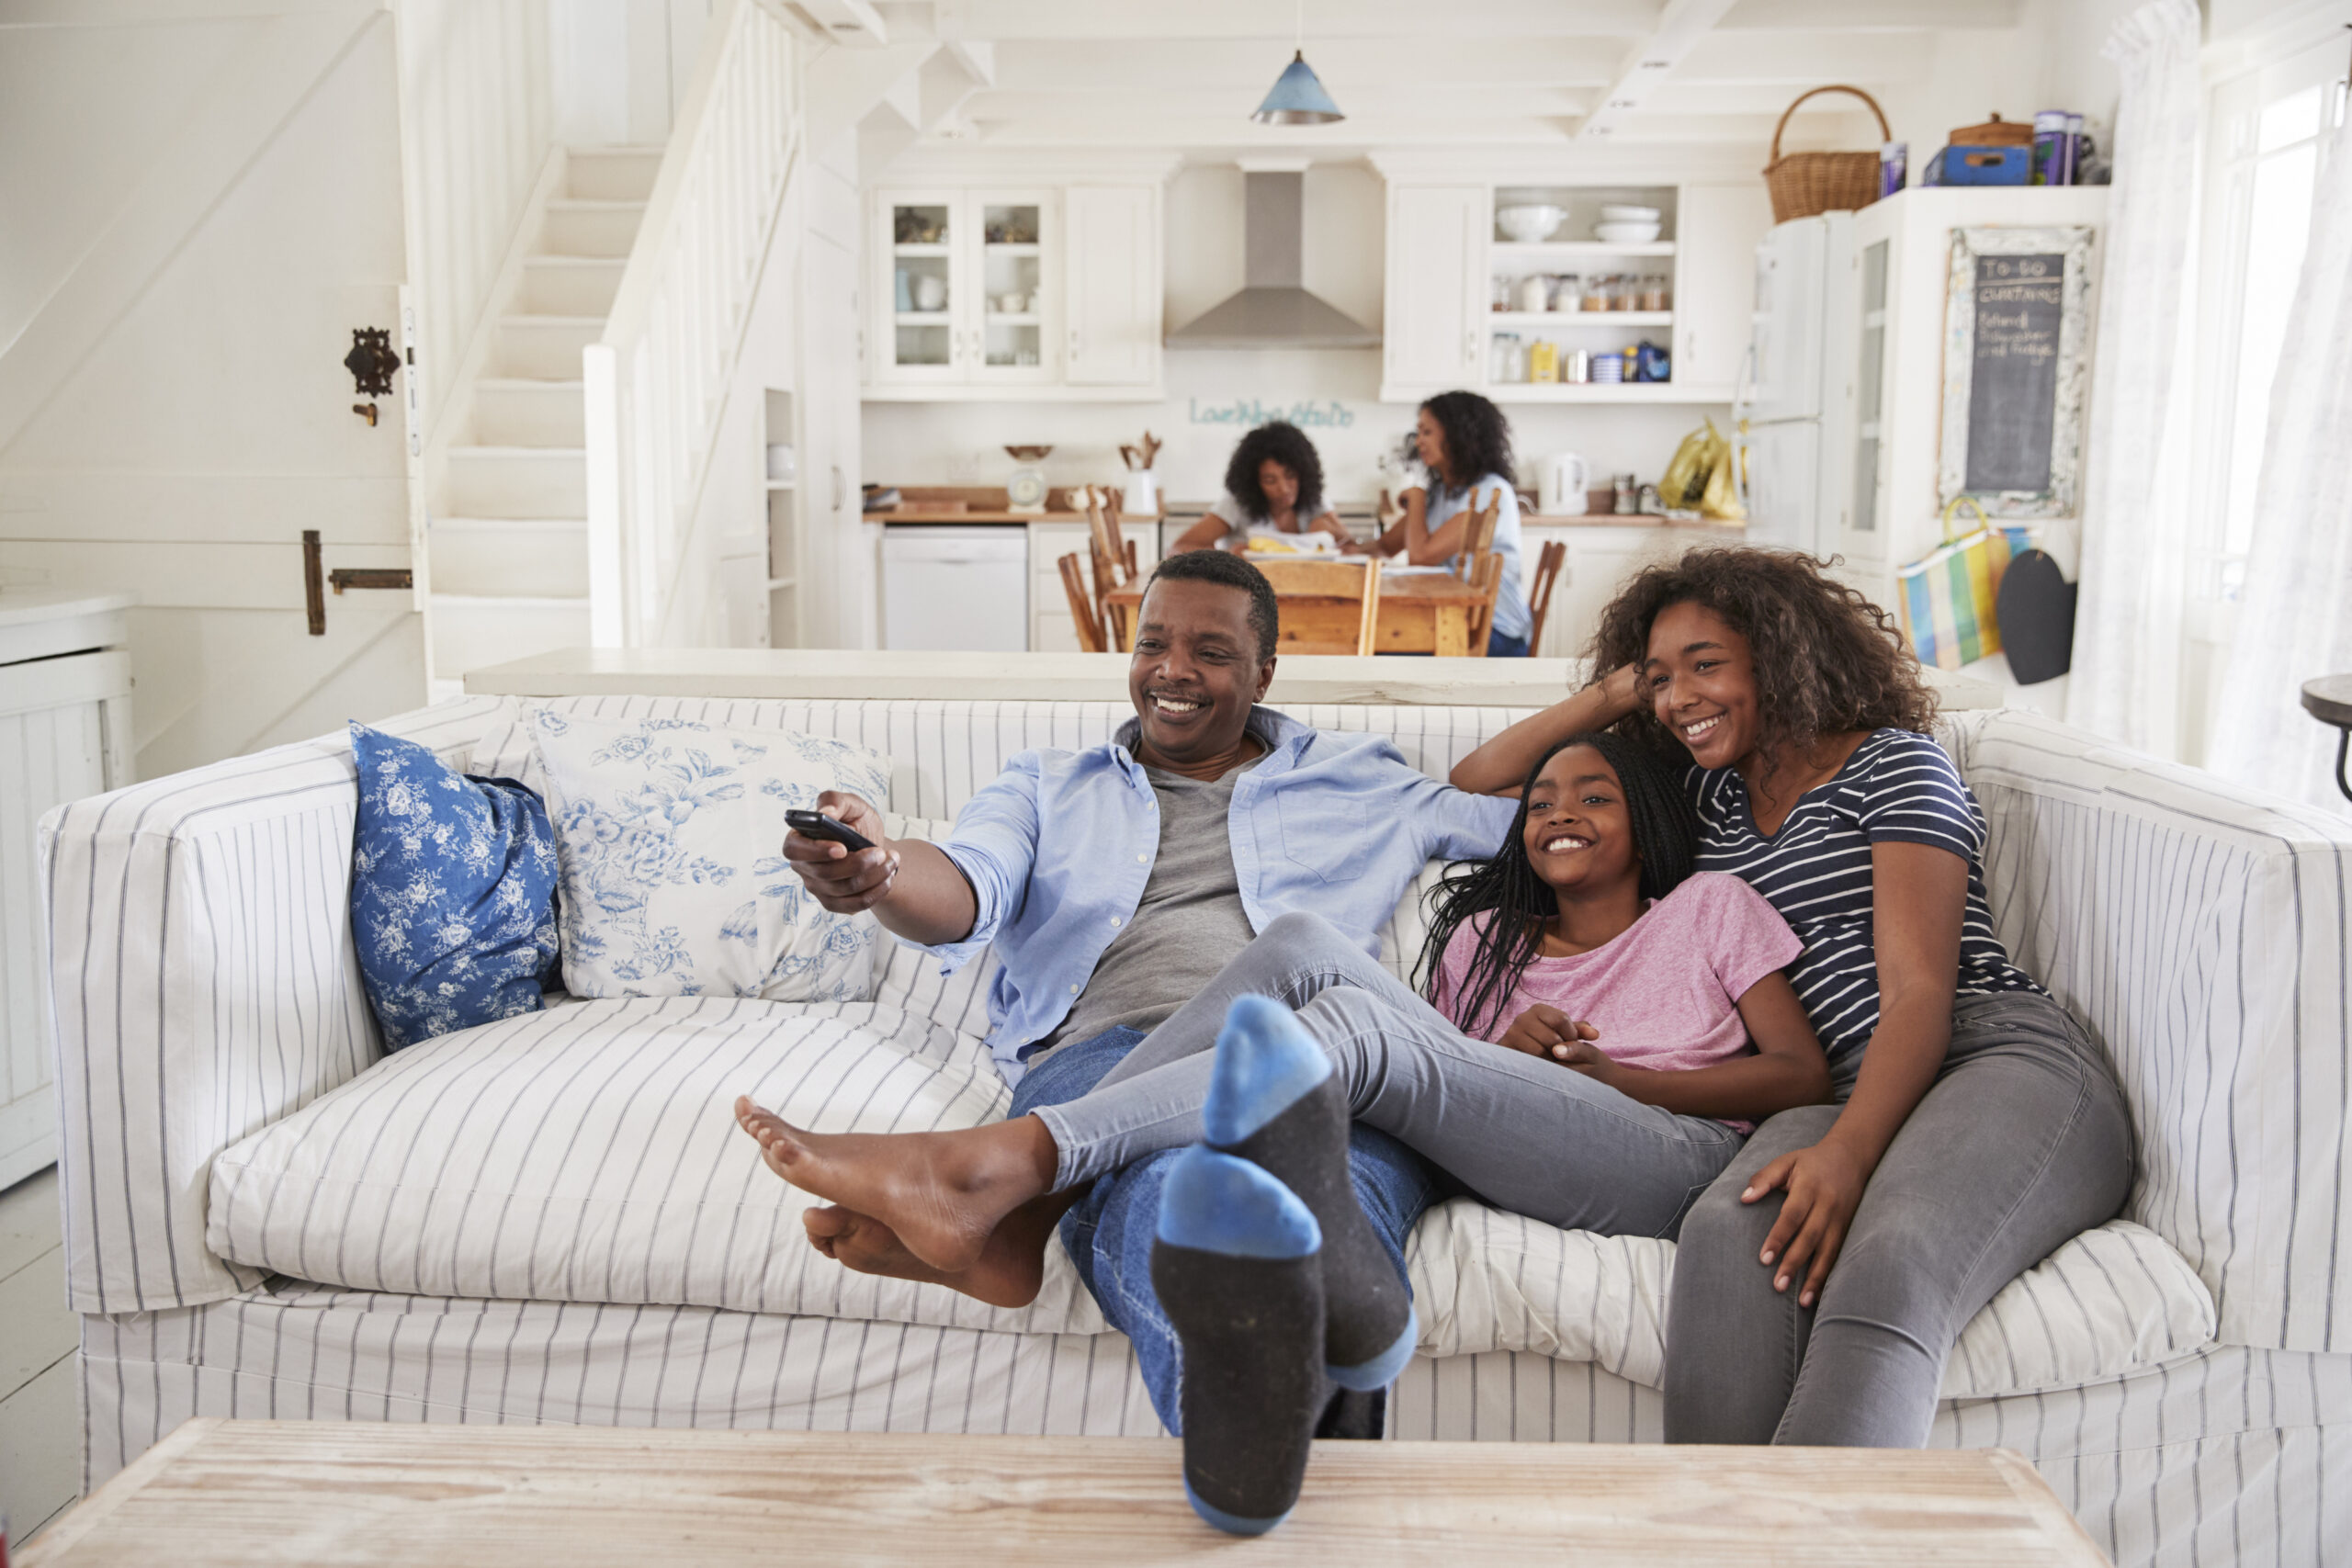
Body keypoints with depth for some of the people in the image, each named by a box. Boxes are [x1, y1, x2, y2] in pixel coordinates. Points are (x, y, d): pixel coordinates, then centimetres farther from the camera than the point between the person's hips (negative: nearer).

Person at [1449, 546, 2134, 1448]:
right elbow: (1473, 788, 32)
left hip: (2003, 1058, -3)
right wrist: (1611, 697, 24)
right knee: (1728, 1232, -34)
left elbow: (1920, 993, -5)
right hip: (1846, 1095, 4)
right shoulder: (1702, 797, 27)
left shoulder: (1893, 765, 10)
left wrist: (1847, 1151, -21)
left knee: (1887, 1268, -38)